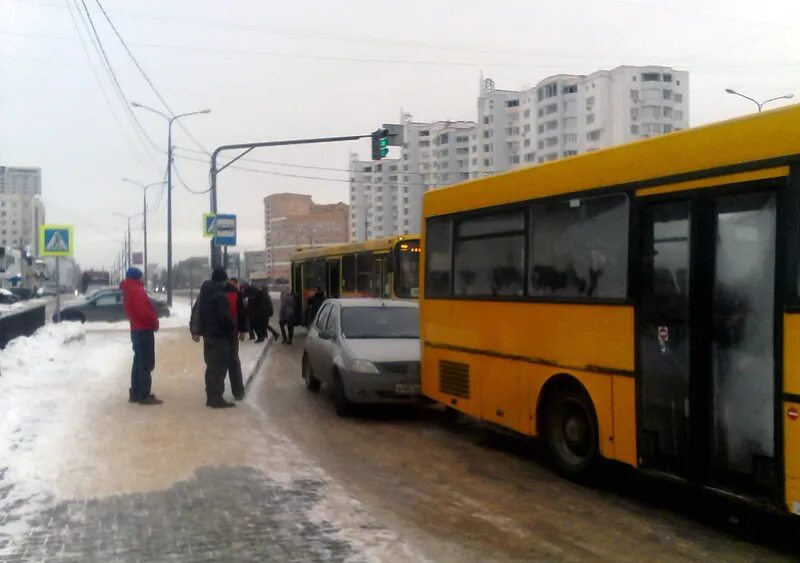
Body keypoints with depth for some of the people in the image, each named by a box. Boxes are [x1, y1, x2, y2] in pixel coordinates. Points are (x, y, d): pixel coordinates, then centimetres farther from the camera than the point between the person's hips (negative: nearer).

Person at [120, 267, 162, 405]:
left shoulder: (128, 291, 16)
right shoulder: (137, 290, -16)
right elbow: (143, 311, -25)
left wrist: (152, 321, 12)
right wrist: (154, 322, -11)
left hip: (137, 329, 10)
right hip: (144, 330, -10)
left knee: (139, 362, 15)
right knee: (146, 363, -8)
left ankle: (135, 393, 19)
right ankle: (144, 396, -8)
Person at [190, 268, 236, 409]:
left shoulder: (204, 293, 12)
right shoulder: (221, 295, -17)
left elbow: (196, 311, 14)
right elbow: (225, 316, -22)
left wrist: (195, 330, 16)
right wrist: (232, 327, -5)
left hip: (208, 334, 9)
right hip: (220, 335, -9)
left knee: (211, 365, 15)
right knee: (219, 367, -5)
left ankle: (210, 397, 19)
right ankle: (217, 398, -6)